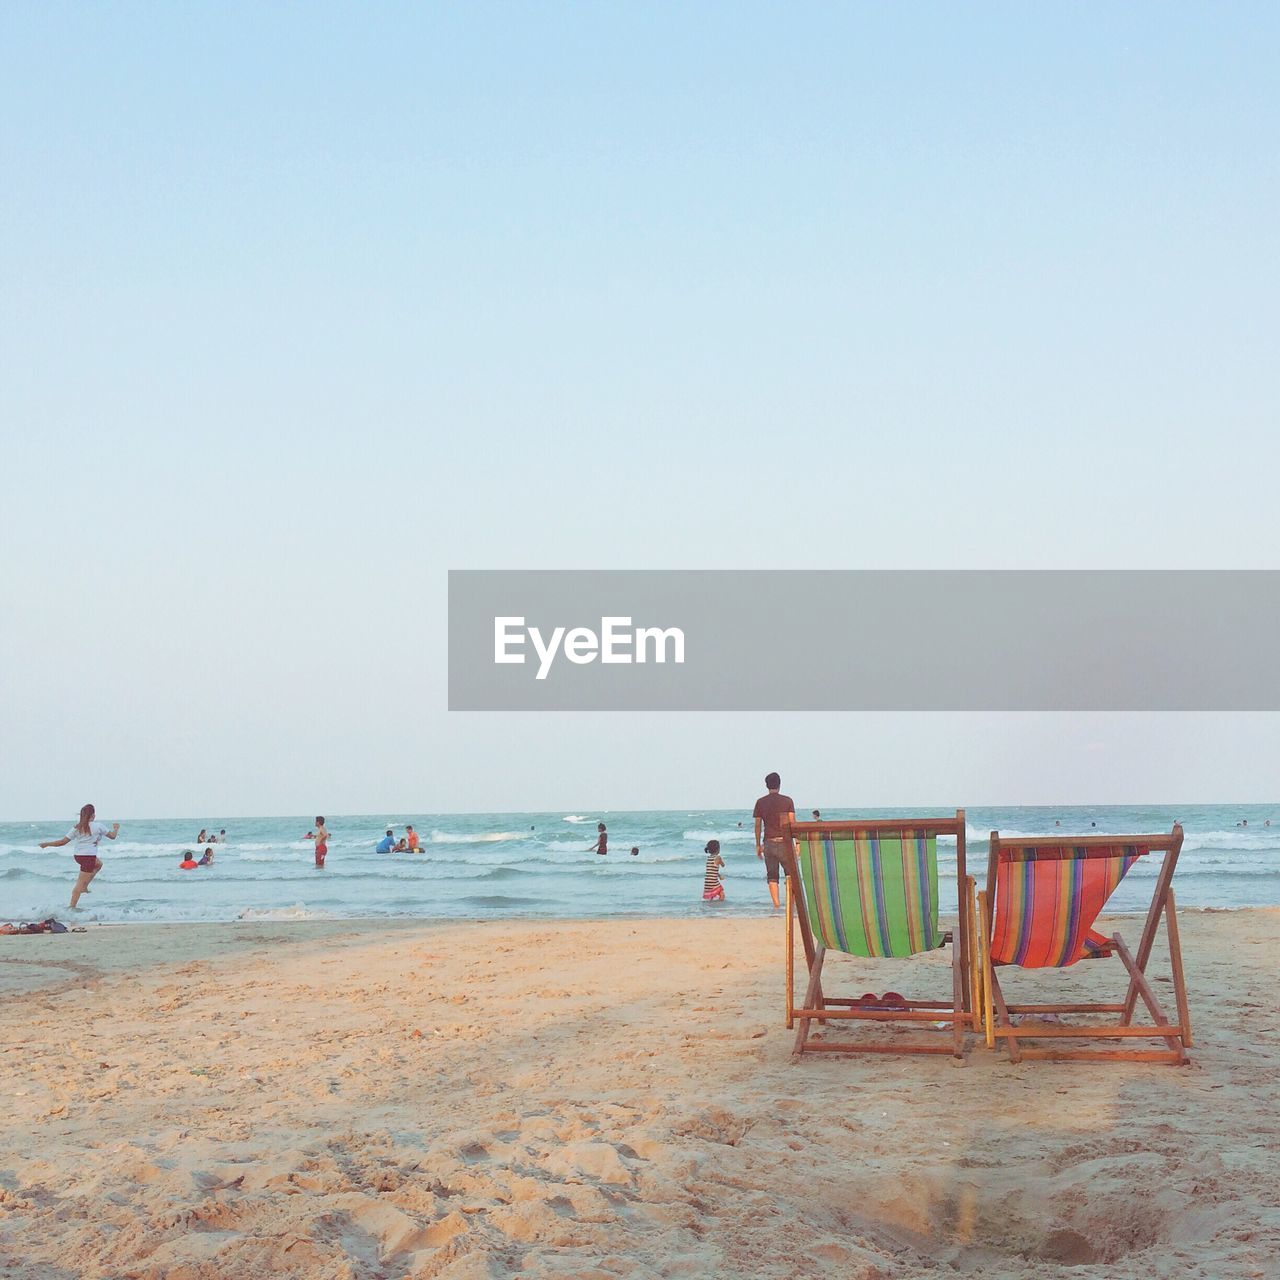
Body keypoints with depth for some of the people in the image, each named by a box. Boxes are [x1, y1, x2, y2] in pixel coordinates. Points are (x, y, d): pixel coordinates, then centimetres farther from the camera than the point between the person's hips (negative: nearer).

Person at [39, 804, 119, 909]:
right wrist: (116, 828, 26)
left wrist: (47, 844, 15)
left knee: (98, 863, 31)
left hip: (77, 855, 6)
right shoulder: (98, 826, -7)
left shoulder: (77, 828, 3)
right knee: (80, 883, -2)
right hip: (89, 856, -6)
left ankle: (84, 886, 24)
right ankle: (72, 907, -3)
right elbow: (112, 836, 4)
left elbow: (62, 842, 2)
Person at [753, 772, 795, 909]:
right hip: (784, 841, -2)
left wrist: (758, 845, 12)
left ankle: (776, 904, -3)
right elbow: (792, 823, -5)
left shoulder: (760, 802, 4)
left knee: (772, 875, 6)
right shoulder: (787, 801, -1)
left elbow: (758, 825, 5)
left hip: (768, 842, 2)